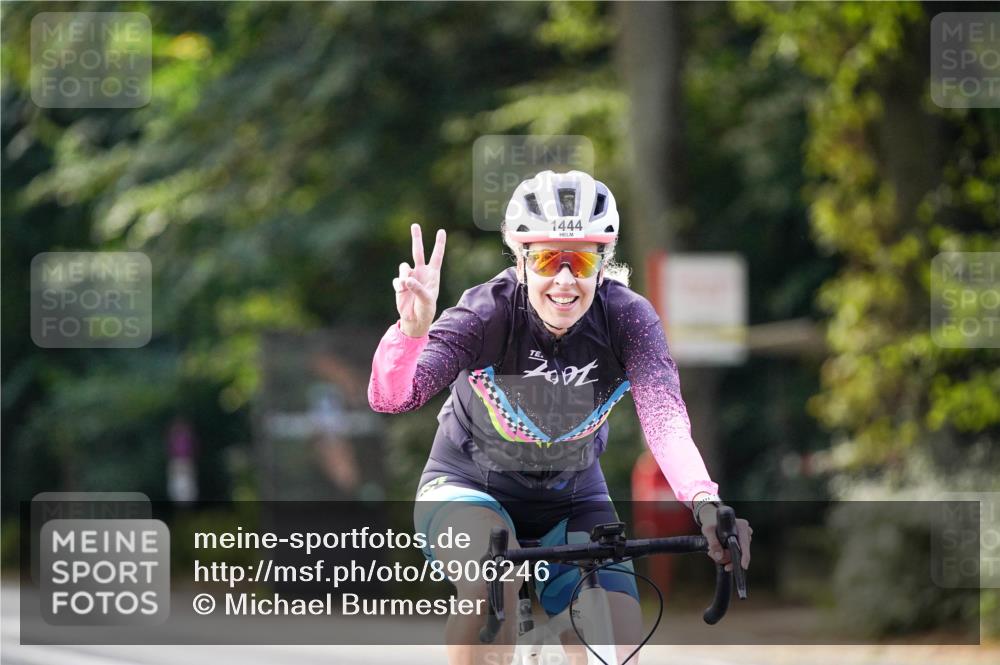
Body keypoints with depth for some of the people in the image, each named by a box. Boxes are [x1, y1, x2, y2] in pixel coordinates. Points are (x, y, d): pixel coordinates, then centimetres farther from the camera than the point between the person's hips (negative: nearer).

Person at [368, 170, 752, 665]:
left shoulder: (628, 318, -19)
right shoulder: (490, 311, -24)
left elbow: (665, 420, -33)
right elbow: (390, 398, -32)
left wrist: (704, 501, -51)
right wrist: (412, 328, -53)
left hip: (571, 501, 3)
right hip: (470, 487, -3)